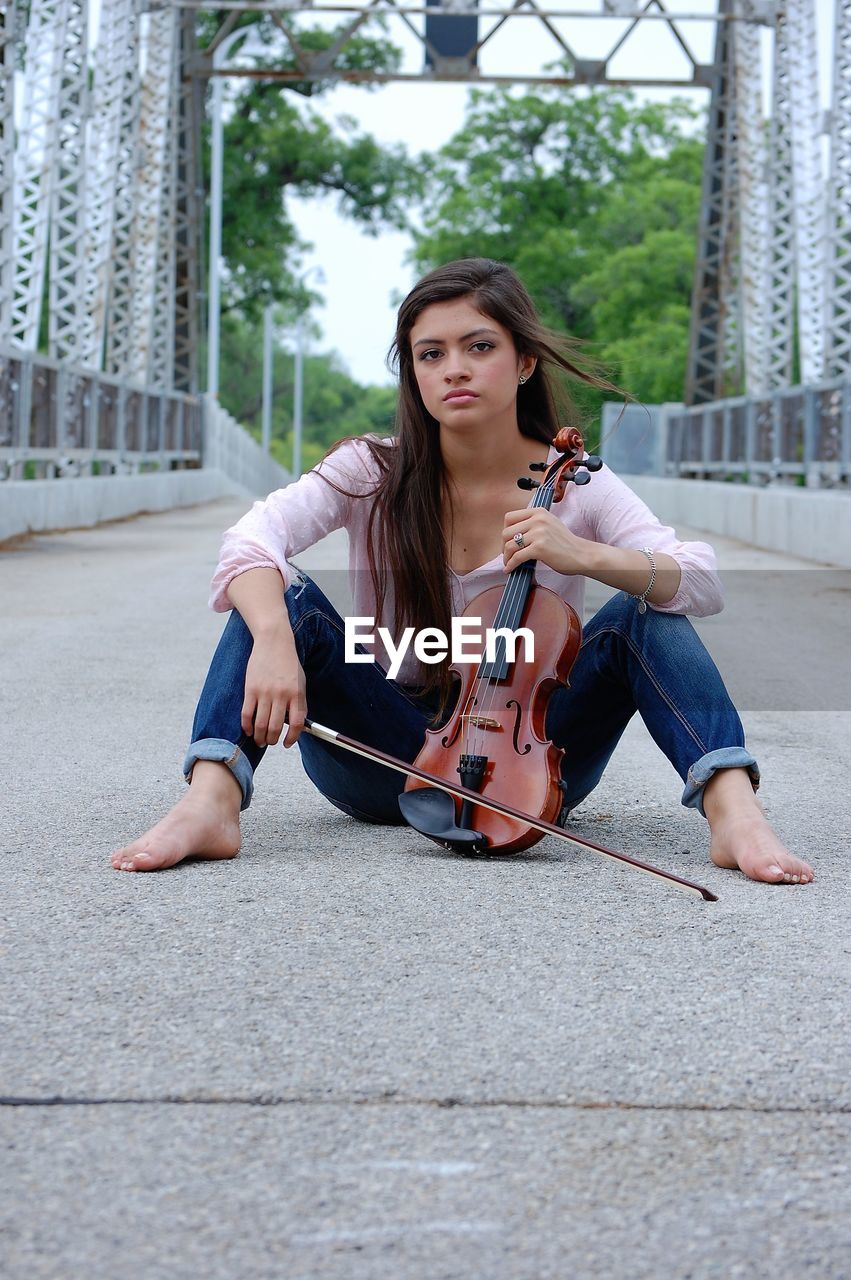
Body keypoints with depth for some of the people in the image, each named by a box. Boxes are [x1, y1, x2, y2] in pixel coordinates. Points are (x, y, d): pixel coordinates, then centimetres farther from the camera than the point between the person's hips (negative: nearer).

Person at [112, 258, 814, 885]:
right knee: (285, 595, -21)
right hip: (387, 758, 0)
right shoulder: (373, 473, -5)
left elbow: (704, 585, -17)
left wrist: (584, 556, -35)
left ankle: (733, 810, -33)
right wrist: (273, 642, -44)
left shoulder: (574, 484, -4)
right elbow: (251, 541, -23)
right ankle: (210, 802, -39)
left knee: (640, 615, -20)